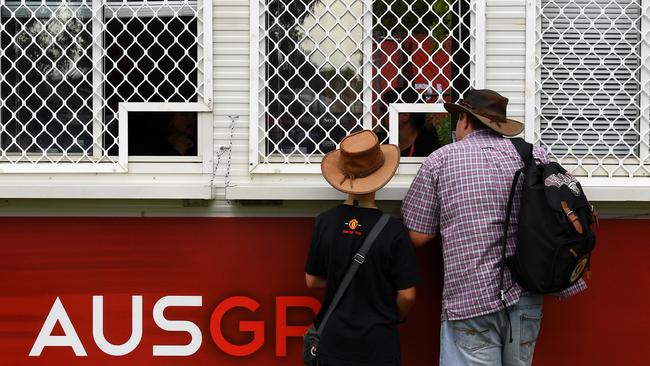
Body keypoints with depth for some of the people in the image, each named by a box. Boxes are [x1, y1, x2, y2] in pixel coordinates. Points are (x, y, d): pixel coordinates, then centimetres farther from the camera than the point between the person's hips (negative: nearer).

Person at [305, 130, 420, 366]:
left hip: (334, 342, 3)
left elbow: (312, 280, 4)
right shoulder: (392, 230, -14)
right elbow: (407, 294, -10)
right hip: (377, 345, -3)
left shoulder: (325, 223, -6)